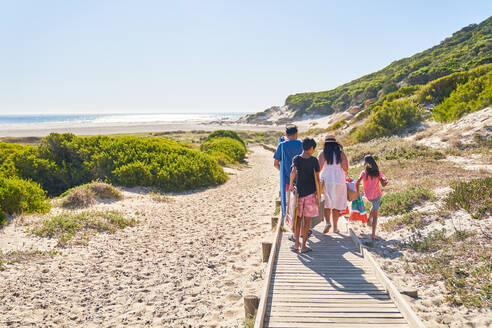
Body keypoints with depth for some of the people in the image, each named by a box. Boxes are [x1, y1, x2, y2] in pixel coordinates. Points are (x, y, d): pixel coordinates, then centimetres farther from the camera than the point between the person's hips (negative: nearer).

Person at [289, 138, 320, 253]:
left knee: (298, 218, 13)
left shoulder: (296, 159, -4)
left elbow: (293, 172, -23)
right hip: (310, 192, -1)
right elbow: (317, 178, -4)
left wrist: (291, 185, -7)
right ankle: (303, 246, 9)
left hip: (299, 191, 1)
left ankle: (296, 244, 10)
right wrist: (318, 195, 4)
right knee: (307, 220, 6)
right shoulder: (314, 160, -5)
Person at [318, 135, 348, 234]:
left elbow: (319, 166, -13)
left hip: (326, 181, -1)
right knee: (336, 205, 10)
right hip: (339, 181, 1)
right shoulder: (341, 153, 3)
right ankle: (335, 227, 13)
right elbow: (345, 166, -7)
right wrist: (346, 173, 14)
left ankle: (327, 222, -14)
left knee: (327, 204, 7)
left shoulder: (322, 153, -1)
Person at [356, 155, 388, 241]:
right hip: (377, 195, -2)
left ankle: (369, 220, 34)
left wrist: (358, 192, -5)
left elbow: (357, 183, -19)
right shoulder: (378, 173, -6)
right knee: (375, 214, 3)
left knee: (374, 205, 36)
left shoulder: (364, 173, -8)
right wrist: (386, 180, 16)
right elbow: (383, 184, -3)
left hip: (368, 196, 2)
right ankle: (373, 235, -2)